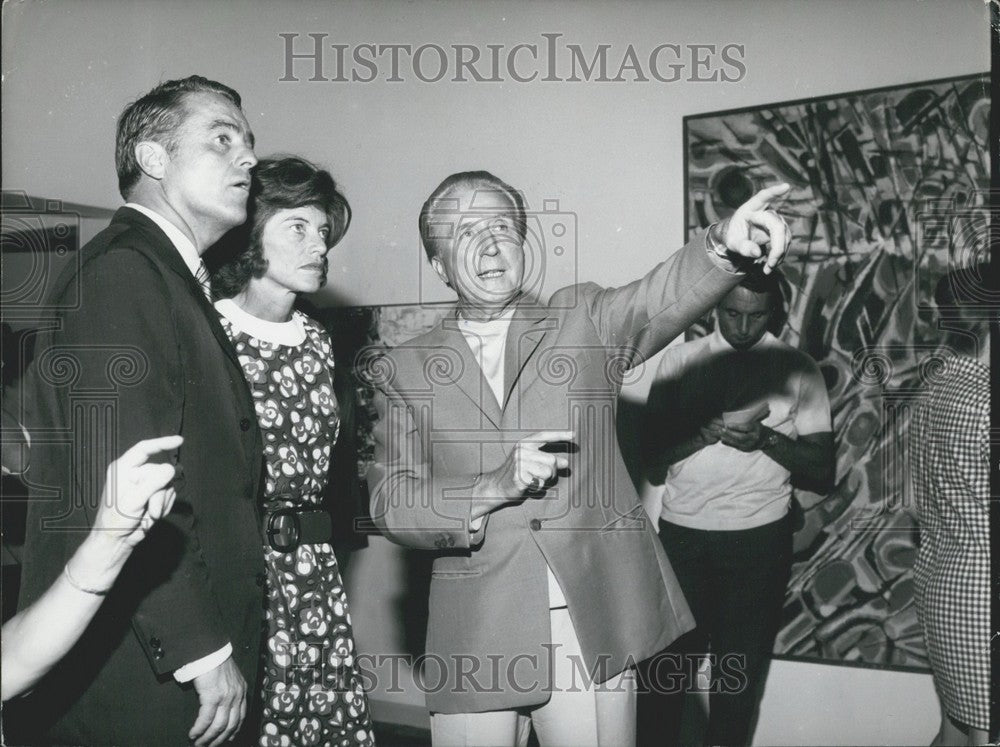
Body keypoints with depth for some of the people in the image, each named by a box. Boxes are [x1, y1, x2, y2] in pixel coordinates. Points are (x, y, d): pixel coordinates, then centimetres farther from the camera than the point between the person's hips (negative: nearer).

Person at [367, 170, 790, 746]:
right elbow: (390, 505, 1)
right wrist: (492, 491, -16)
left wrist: (726, 244, -34)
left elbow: (662, 299, -13)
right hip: (477, 644, 0)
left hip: (596, 629, 0)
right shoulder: (403, 372, 7)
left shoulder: (584, 321, 7)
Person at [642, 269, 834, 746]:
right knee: (671, 654, 2)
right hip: (683, 532, 1)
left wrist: (766, 439, -16)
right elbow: (653, 459, 1)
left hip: (759, 536, 0)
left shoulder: (799, 370, 4)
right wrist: (709, 430, -16)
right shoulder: (679, 361, 6)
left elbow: (822, 467, 2)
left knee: (740, 664, 5)